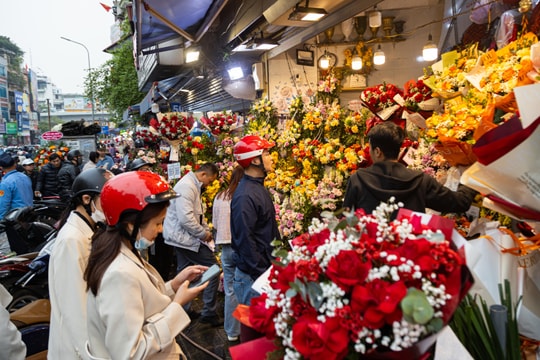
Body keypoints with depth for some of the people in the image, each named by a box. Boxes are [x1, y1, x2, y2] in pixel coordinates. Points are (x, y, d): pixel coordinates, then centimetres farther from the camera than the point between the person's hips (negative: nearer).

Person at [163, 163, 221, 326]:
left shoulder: (193, 185, 15)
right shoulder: (187, 186, -20)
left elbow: (197, 214, 23)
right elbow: (186, 218, -28)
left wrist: (206, 230, 10)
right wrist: (203, 234, -17)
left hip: (181, 237, 11)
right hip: (185, 237, -11)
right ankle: (209, 313, 3)